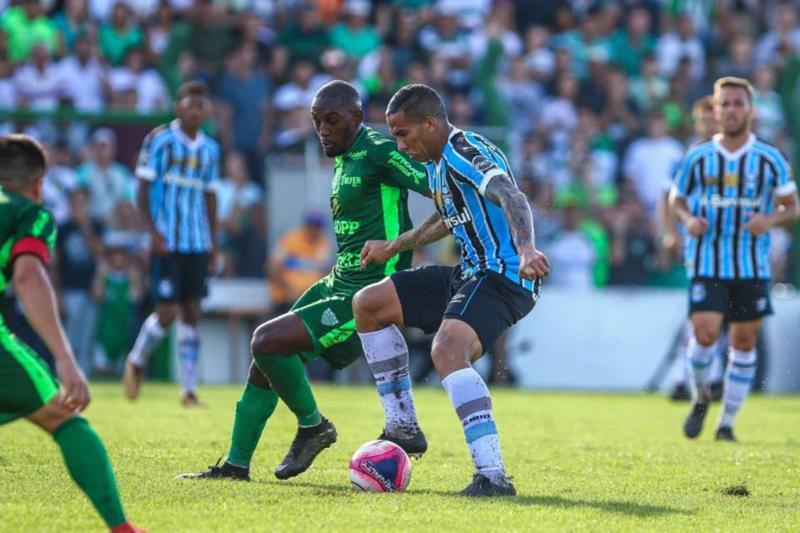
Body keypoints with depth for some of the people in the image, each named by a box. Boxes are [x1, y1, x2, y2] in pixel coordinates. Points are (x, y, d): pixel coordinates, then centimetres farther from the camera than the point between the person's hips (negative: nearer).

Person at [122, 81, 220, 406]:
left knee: (191, 314, 2)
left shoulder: (210, 149, 11)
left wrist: (213, 241, 13)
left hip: (198, 243, 5)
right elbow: (143, 188, -6)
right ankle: (136, 362, 18)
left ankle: (190, 389, 4)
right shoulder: (159, 140, -5)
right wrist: (154, 231, -15)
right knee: (167, 313, -9)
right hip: (167, 242, -5)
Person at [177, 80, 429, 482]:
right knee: (266, 360, 10)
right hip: (337, 285, 10)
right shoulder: (345, 158, 12)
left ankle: (312, 426, 5)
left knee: (267, 342, -18)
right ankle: (236, 464, 21)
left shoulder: (380, 153, -17)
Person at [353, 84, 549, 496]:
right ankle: (402, 427, 15)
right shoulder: (436, 162, 15)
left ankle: (492, 475, -39)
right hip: (468, 275, 11)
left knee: (447, 350, -35)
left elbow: (511, 197, -34)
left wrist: (525, 250, -51)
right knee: (367, 304, 13)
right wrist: (392, 247, 41)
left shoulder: (467, 153, -16)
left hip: (502, 278, -11)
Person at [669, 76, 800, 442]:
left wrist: (771, 220, -16)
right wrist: (688, 220, -9)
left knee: (744, 341, 4)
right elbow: (676, 200, 13)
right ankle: (700, 398, 13)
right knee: (705, 332, -16)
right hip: (706, 264, -1)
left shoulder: (770, 159, 0)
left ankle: (727, 422, 16)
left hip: (752, 267, 1)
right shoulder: (697, 158, 1)